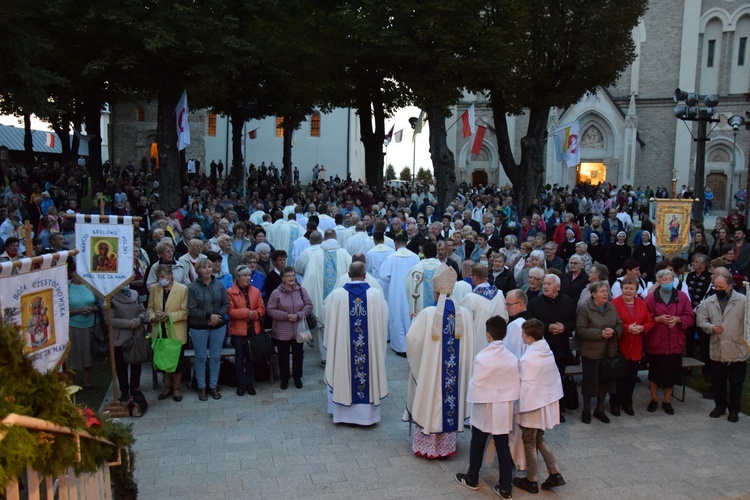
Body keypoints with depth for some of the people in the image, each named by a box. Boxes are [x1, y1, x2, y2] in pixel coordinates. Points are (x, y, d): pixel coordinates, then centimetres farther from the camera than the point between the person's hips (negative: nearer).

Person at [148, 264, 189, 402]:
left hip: (176, 332, -4)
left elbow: (185, 311, -11)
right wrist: (152, 317, -12)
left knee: (177, 360, 8)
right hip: (160, 331, 4)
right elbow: (150, 307, 9)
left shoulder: (182, 289, -11)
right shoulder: (154, 288, 1)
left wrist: (169, 316, -23)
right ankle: (168, 387, 31)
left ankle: (176, 388, 24)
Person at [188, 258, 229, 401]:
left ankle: (213, 386, 21)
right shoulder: (193, 287, -9)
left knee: (216, 356, 8)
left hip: (218, 326, 3)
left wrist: (218, 316, -14)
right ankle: (201, 388, 19)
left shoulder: (219, 285, 0)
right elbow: (192, 309, -12)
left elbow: (226, 304, 2)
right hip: (199, 328, -2)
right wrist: (209, 316, -18)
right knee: (201, 357, 6)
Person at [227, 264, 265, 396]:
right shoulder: (230, 292, -7)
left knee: (251, 357, 9)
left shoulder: (256, 291, 6)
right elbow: (230, 311, -13)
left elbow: (262, 308, 4)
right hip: (238, 330, -3)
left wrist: (254, 314, -15)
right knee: (239, 357, 5)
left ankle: (249, 383, 20)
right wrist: (247, 312, -19)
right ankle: (240, 384, 16)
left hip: (253, 329, 3)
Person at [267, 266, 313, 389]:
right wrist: (286, 316, -19)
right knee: (283, 356, 9)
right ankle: (284, 378, 25)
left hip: (298, 330, 2)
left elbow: (309, 306, 0)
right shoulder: (276, 293, -9)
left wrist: (299, 315, -17)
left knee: (298, 354, 13)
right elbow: (270, 310, -10)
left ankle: (297, 377, 30)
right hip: (282, 332, -2)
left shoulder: (301, 290, -1)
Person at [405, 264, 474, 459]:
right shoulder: (464, 314, -8)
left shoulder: (428, 313, -17)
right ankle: (447, 444, 28)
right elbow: (469, 345, -2)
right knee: (450, 399, 16)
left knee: (430, 402, 12)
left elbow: (412, 339, -11)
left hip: (431, 369, -3)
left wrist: (415, 320, 6)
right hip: (456, 370, 3)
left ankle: (426, 445, 22)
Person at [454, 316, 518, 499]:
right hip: (504, 410, 3)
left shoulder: (481, 358, -21)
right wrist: (507, 397, 13)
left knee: (477, 445, 15)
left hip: (485, 409, -3)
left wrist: (472, 399, 3)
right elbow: (517, 386, -1)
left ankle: (472, 479, 31)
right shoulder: (512, 358, -8)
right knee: (503, 447, 11)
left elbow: (475, 386, -17)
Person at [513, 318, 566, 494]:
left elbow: (525, 386, -21)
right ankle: (555, 474, 20)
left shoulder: (527, 359, -25)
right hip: (548, 402, 7)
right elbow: (553, 379, 7)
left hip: (532, 405, -7)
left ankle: (531, 481, 22)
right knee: (539, 439, 23)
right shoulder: (547, 351, -2)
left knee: (529, 443, 10)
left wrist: (519, 405, -10)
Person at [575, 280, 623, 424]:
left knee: (606, 380, 12)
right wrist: (600, 333, -23)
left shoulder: (611, 307, 5)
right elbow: (580, 330, -17)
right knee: (589, 381, 4)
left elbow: (620, 325, 10)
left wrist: (613, 332, -13)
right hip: (591, 352, -5)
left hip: (609, 351, 5)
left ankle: (600, 409, 29)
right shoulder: (584, 309, -11)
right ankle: (586, 411, 21)